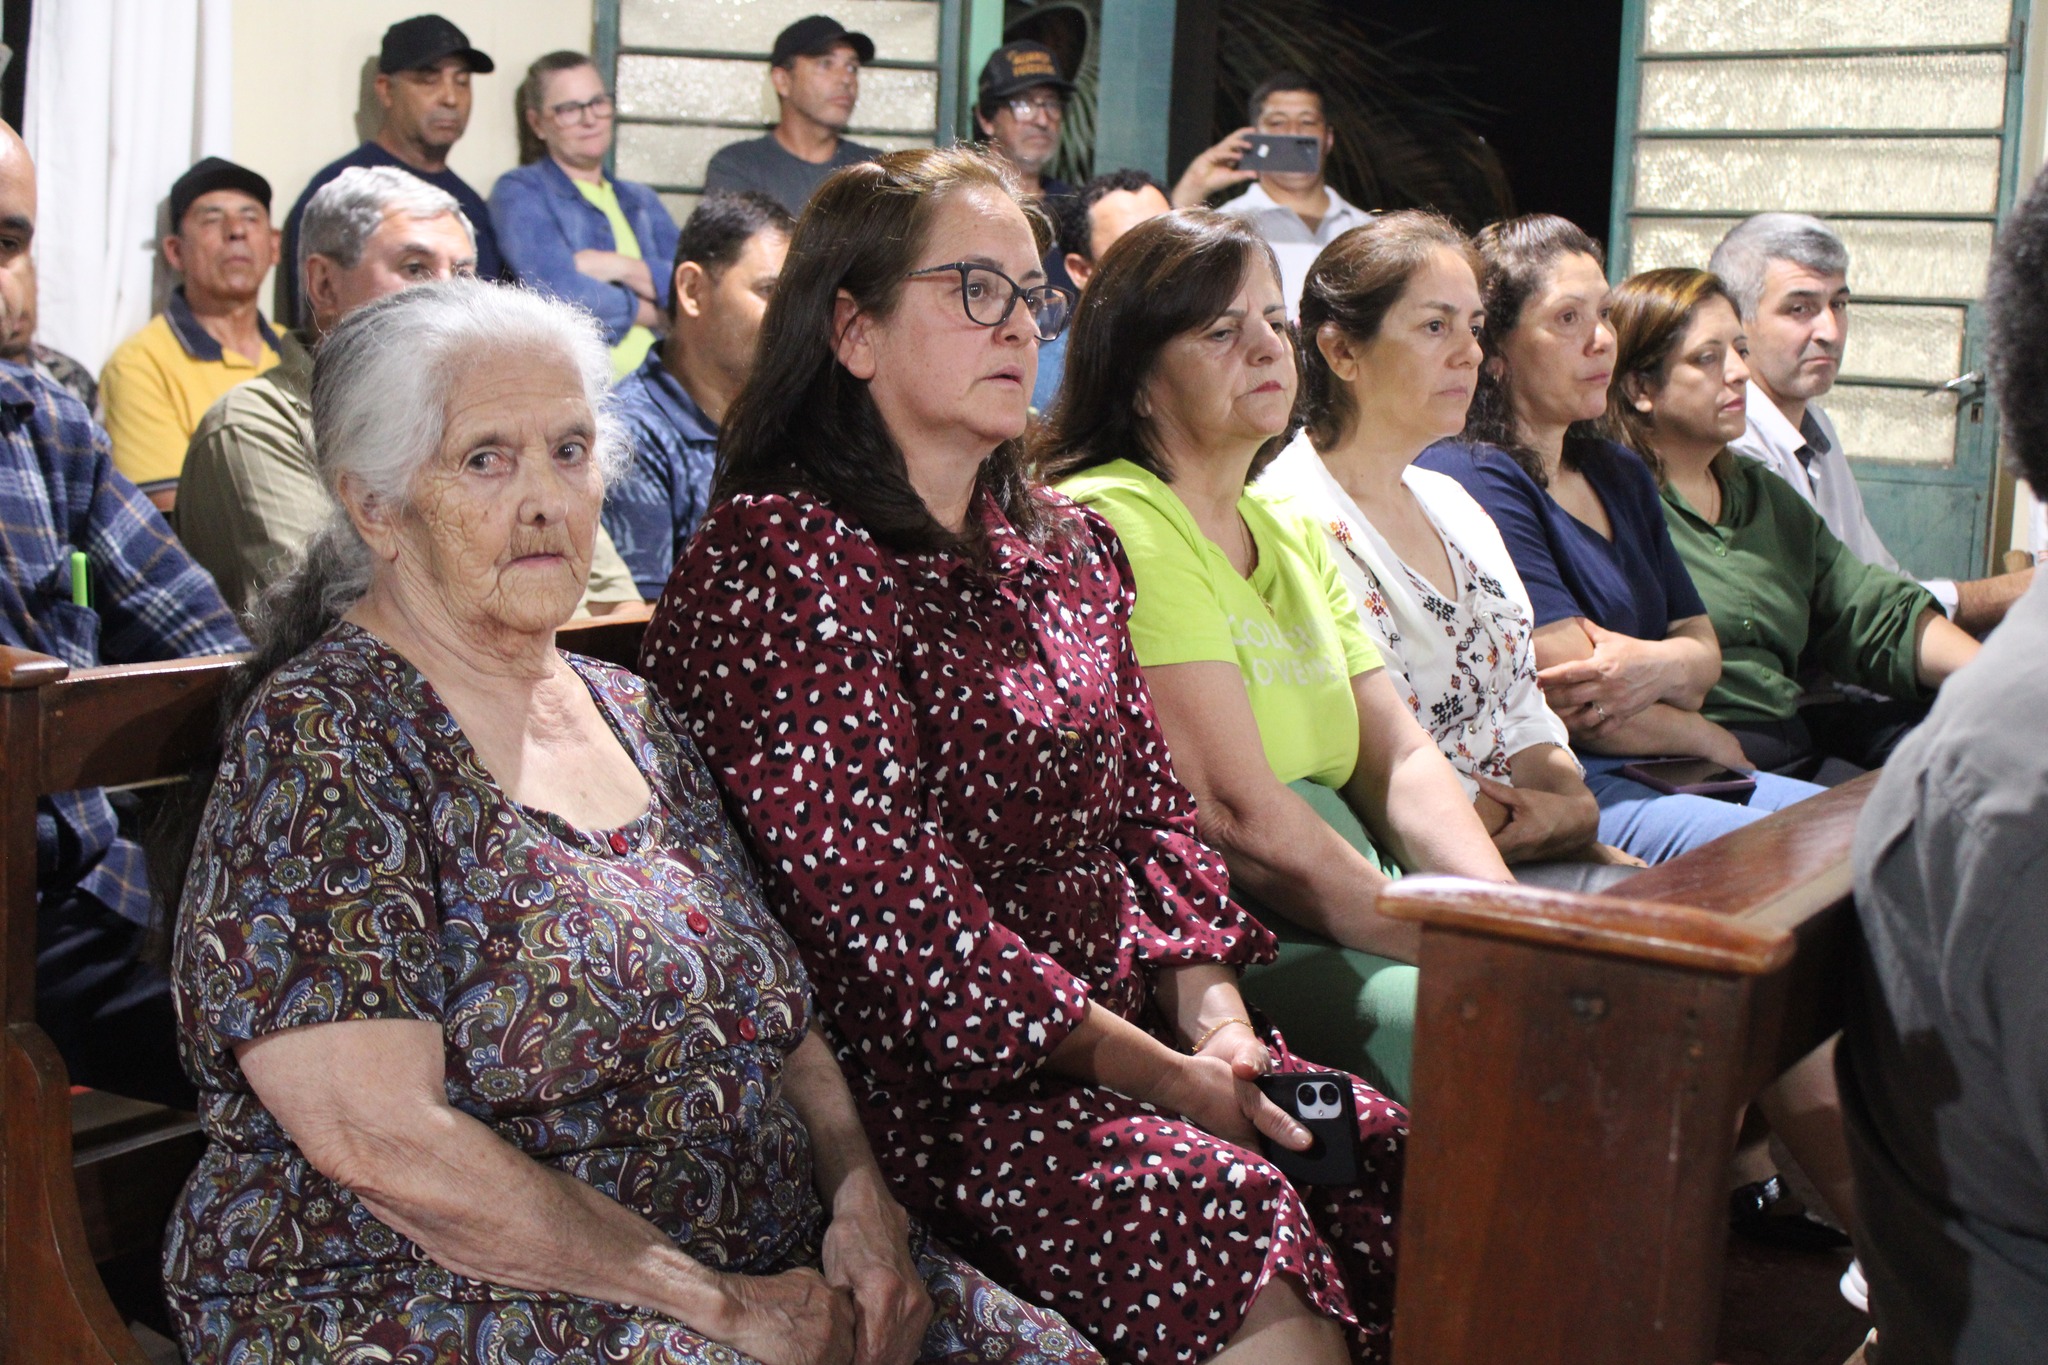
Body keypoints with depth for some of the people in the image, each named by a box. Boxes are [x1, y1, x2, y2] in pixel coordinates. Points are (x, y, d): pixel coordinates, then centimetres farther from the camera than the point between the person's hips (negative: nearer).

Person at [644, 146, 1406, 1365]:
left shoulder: (1067, 547, 18)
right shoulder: (781, 555, -8)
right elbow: (881, 900, -15)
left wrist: (1211, 1015, -2)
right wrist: (1152, 1073, -16)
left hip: (1137, 1023, 7)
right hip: (933, 1072, -7)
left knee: (1407, 1173, -14)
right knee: (1249, 1255, -27)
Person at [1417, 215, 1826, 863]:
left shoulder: (1619, 474, 20)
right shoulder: (1471, 479, -11)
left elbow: (1703, 646, 16)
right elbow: (1583, 708, -14)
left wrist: (1664, 664, -10)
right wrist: (1711, 741, 2)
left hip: (1666, 774, 9)